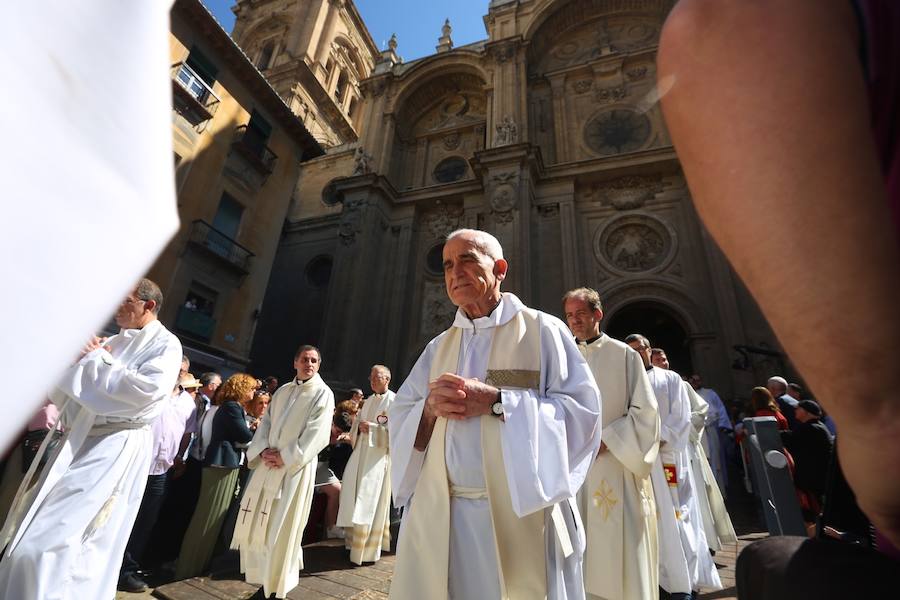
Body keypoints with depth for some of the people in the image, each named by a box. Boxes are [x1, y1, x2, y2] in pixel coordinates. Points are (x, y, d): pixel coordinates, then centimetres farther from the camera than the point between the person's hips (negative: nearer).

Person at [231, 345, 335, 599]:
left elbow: (316, 435, -14)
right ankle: (262, 573, 36)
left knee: (282, 526, 1)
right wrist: (263, 450, -6)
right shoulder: (282, 391, 10)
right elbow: (266, 422, 10)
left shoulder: (323, 394, -8)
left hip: (296, 467, -6)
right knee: (255, 519, 14)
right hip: (269, 462, 6)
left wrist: (285, 457, -16)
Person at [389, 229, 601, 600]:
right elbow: (399, 421, 8)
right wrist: (430, 407, -14)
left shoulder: (542, 330, -3)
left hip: (522, 512, -3)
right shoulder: (439, 347, 10)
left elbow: (582, 409, -12)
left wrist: (495, 401, -20)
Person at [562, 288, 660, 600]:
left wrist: (607, 440, -13)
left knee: (620, 546, 4)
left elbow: (644, 409, -5)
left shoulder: (625, 355, -2)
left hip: (616, 465, -3)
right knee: (583, 547, 9)